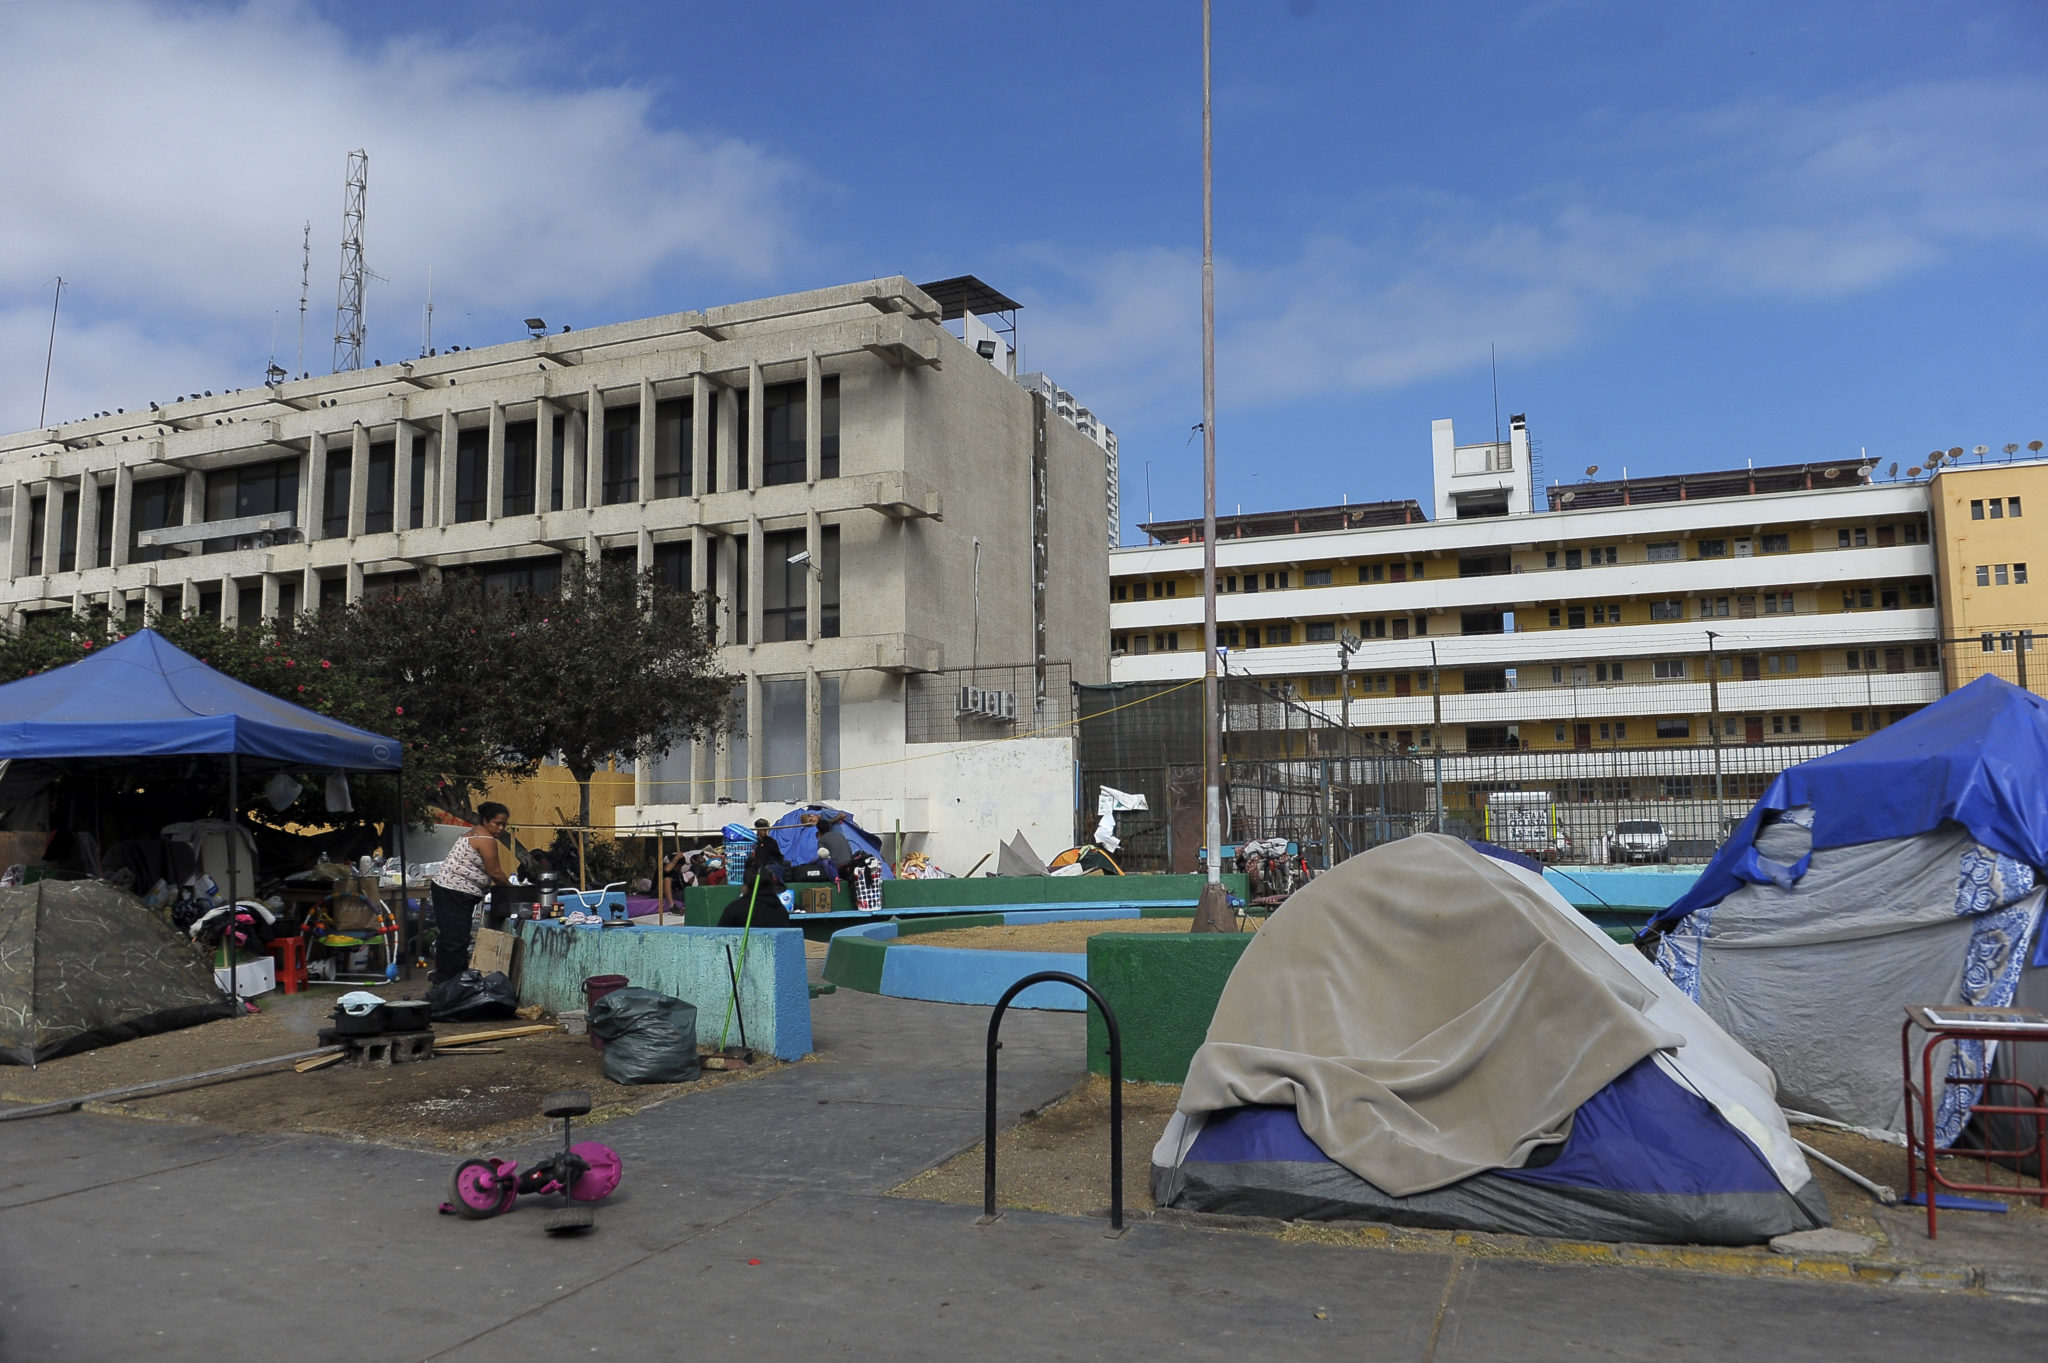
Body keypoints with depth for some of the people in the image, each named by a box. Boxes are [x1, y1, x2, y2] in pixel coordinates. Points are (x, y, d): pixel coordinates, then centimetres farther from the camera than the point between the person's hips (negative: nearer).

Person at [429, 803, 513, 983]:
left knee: (446, 936, 15)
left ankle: (442, 978, 23)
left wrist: (504, 879, 12)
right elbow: (494, 872, -12)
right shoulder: (487, 841, -14)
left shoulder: (475, 833, 18)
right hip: (457, 893, -11)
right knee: (457, 939, -8)